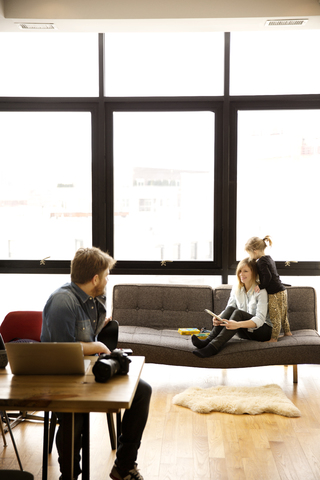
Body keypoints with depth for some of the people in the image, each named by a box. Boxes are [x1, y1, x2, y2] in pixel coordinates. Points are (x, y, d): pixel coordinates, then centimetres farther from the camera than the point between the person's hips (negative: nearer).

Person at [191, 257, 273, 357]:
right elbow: (229, 309, 1)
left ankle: (213, 347, -47)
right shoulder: (236, 289, 4)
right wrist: (218, 318, -25)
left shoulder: (260, 291, -15)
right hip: (245, 332, 5)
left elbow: (260, 319, -25)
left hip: (264, 330, -5)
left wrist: (238, 324, -43)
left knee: (238, 313, -31)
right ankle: (208, 340, -38)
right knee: (230, 309, -23)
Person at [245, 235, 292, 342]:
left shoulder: (261, 262, -15)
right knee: (283, 314, 20)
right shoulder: (269, 258, 14)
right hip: (282, 290, 9)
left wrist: (261, 286, -14)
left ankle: (274, 338, 2)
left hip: (274, 293, -9)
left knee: (275, 316, -3)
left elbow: (268, 276, -24)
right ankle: (287, 331, 31)